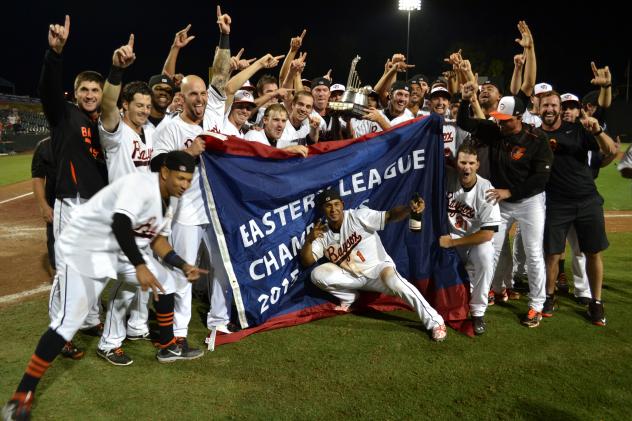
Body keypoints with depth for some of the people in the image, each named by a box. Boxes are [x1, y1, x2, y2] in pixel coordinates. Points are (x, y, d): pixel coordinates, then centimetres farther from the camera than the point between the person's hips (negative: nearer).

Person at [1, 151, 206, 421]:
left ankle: (167, 348, 29)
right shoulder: (141, 184, -26)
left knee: (165, 283, 12)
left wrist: (183, 266, 3)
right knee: (71, 319, -18)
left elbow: (157, 238, 12)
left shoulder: (168, 201, 5)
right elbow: (120, 223, -39)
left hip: (122, 248, 10)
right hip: (83, 247, -9)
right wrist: (140, 266, -43)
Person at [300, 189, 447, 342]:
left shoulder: (358, 216, -16)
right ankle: (349, 298, 7)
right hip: (352, 276, 5)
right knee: (317, 274, -15)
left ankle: (434, 322, -33)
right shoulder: (323, 234, -3)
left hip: (378, 267, -4)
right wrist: (309, 240, -26)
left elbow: (389, 216, -26)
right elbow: (306, 262, -7)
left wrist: (409, 208, -47)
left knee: (390, 277, -39)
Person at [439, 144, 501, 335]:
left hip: (477, 239, -2)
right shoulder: (448, 177, -12)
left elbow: (487, 234, -21)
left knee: (485, 255, -33)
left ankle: (478, 312, -17)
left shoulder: (485, 190, -19)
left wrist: (452, 242, -20)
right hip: (450, 237, 3)